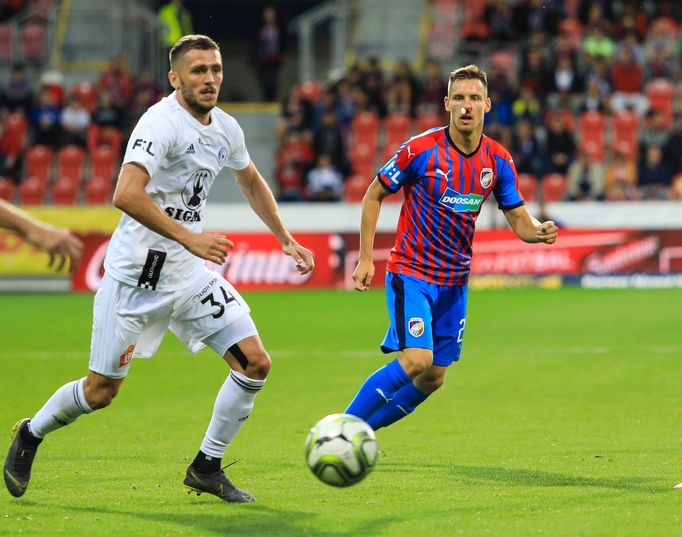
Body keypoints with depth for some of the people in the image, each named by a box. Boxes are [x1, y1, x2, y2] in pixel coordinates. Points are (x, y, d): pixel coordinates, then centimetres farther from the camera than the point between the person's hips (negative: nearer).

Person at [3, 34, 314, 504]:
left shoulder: (226, 129, 6)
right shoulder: (161, 122, -19)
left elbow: (252, 182, 27)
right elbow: (127, 195, -32)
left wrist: (285, 239, 22)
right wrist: (190, 238, -33)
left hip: (190, 271, 7)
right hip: (137, 271, -7)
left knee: (255, 363, -5)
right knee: (101, 391, 1)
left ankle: (207, 467, 9)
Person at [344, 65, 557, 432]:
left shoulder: (498, 161, 0)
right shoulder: (421, 150, -14)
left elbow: (518, 219, 4)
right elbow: (374, 195, -3)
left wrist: (539, 232, -20)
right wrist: (365, 259, -7)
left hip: (454, 282, 6)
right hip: (411, 273, -6)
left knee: (433, 378, 7)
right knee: (416, 359, -23)